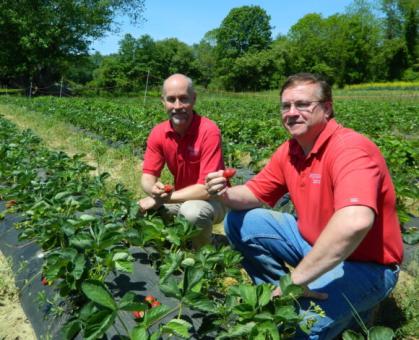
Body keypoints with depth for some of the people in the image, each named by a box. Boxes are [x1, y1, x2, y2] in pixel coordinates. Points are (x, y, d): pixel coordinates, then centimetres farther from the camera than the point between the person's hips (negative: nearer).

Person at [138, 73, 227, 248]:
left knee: (193, 211, -35)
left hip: (213, 199, -5)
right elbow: (148, 177, -5)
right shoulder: (158, 133, -8)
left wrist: (161, 198, -25)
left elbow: (206, 189, -29)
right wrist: (154, 189, -29)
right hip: (182, 198, 5)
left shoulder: (209, 131, -25)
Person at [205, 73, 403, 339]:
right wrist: (227, 195, -16)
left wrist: (297, 278, -36)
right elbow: (255, 193, 8)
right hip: (313, 242, 7)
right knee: (239, 222, -1)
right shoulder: (288, 151, -2)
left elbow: (355, 222, -43)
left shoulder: (350, 148, -27)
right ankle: (281, 294, 10)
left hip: (363, 264, -7)